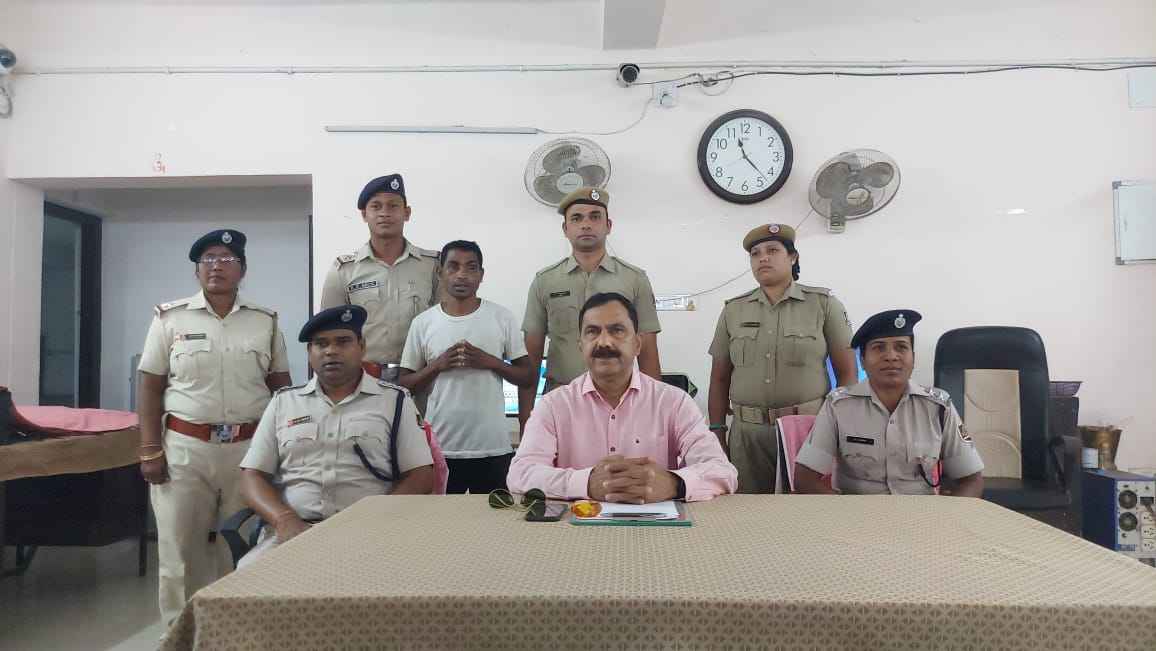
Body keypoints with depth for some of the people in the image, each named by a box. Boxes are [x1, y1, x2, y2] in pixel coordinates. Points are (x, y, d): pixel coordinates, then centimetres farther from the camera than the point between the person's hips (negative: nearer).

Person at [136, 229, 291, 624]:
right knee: (181, 549, 5)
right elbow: (150, 387, 2)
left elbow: (281, 387, 9)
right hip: (184, 447, -1)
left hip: (251, 448, 1)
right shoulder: (170, 317, 3)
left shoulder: (266, 321, 6)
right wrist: (150, 450, -5)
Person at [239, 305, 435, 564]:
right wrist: (285, 521, -10)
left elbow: (420, 477, 2)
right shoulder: (282, 402, 15)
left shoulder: (395, 400, 8)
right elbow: (252, 476, 10)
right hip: (294, 531, 2)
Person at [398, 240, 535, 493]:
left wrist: (490, 362, -13)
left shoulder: (503, 317, 1)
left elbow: (528, 378, 3)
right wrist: (437, 365, -12)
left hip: (494, 448, 0)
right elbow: (404, 385, 5)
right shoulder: (423, 323, 2)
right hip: (440, 449, 1)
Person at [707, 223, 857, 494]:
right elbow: (720, 379, 11)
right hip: (747, 431, 2)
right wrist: (717, 431, 6)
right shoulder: (733, 311, 9)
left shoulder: (823, 304, 2)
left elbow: (847, 373, 2)